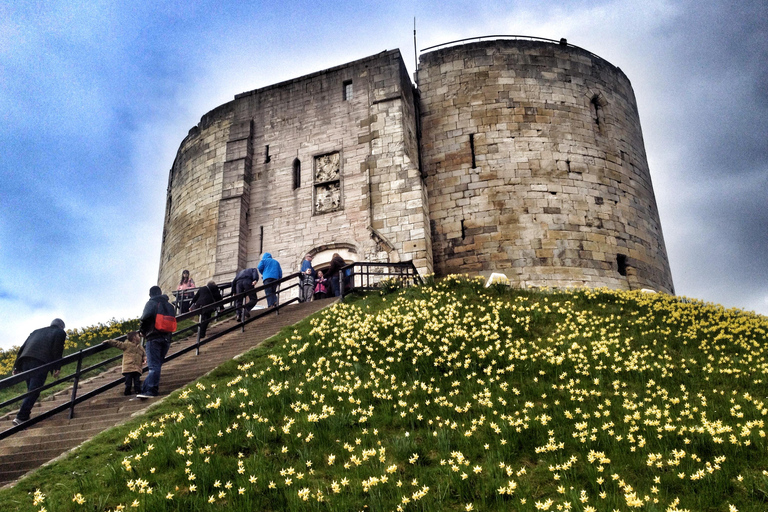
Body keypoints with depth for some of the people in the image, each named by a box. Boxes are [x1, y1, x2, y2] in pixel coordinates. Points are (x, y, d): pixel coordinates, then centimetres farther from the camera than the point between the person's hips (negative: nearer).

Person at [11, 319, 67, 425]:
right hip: (40, 362, -6)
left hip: (25, 360, 6)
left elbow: (22, 348, 24)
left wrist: (17, 367, 20)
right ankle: (20, 417, -15)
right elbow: (57, 350, 0)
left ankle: (25, 415, 11)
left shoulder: (37, 331, 33)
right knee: (33, 392, -7)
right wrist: (57, 368, -4)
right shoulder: (60, 333, 18)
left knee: (31, 390, 16)